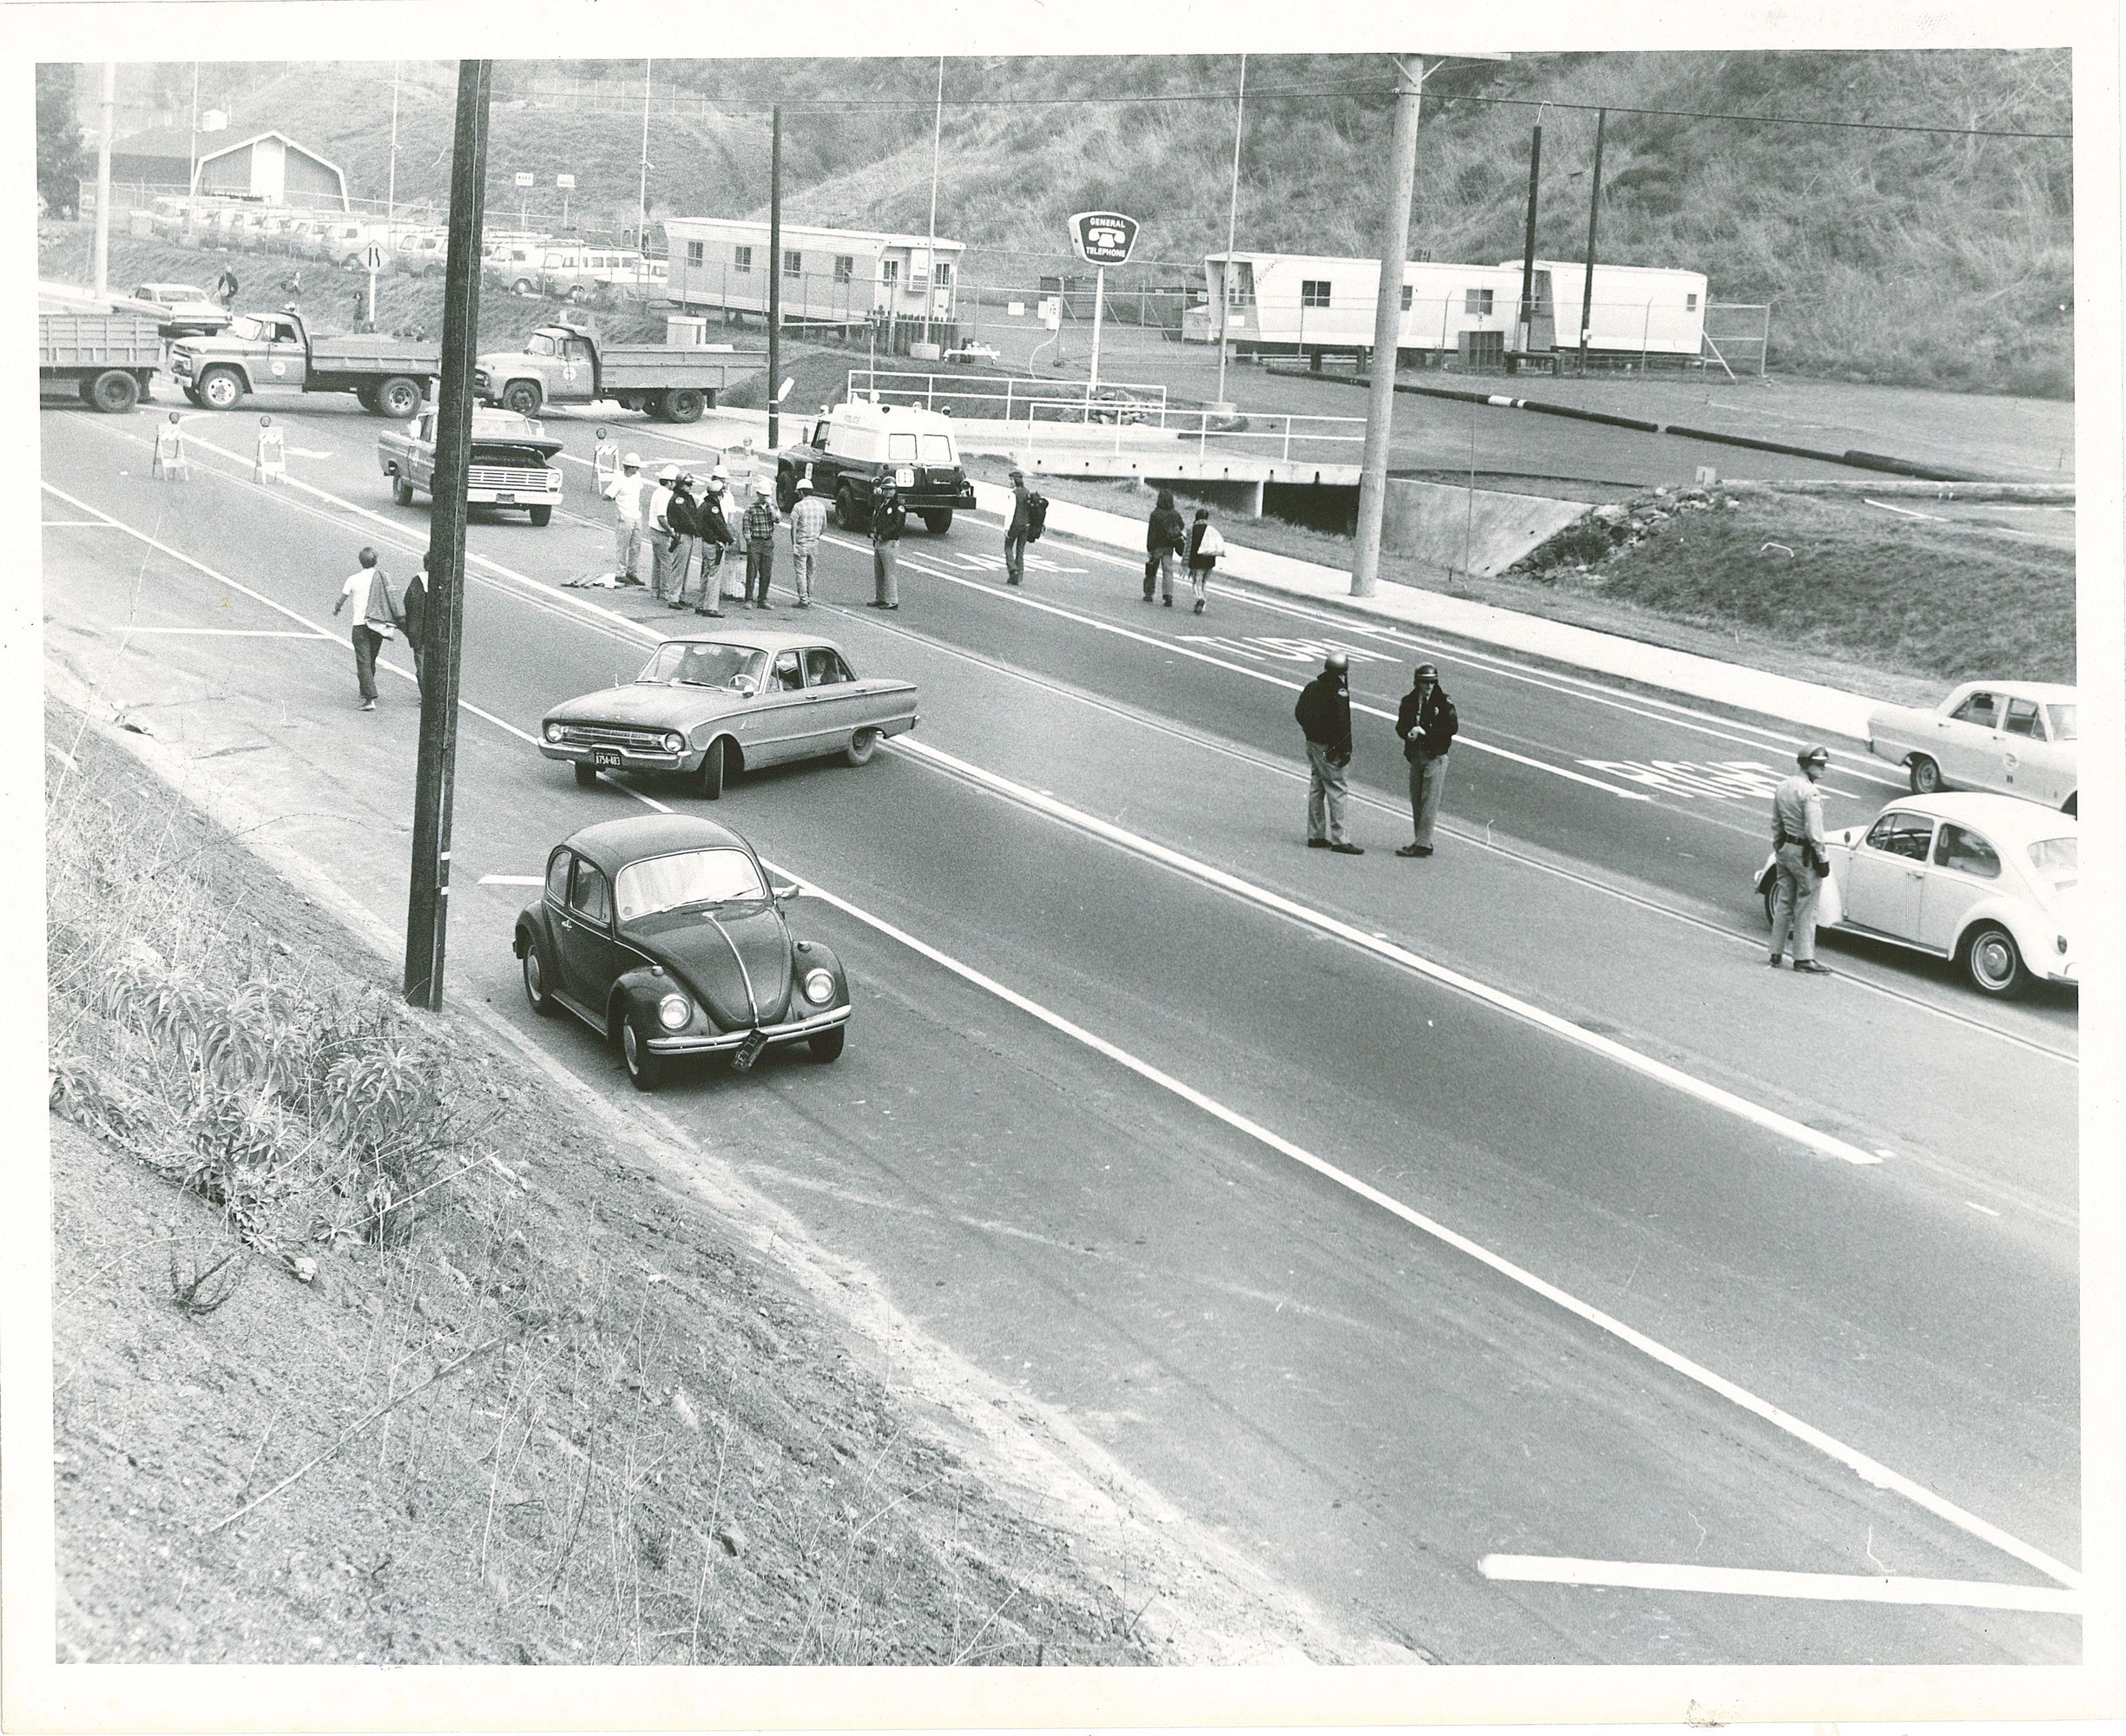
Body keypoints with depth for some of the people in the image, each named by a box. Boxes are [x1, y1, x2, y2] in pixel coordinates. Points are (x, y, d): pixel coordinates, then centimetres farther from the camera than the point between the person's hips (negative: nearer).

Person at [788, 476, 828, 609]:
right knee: (810, 573, 14)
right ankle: (809, 599, 17)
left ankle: (803, 600, -5)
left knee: (800, 572, -1)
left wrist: (793, 544, 0)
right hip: (815, 544, 5)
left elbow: (793, 528, -9)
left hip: (801, 543, -5)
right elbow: (824, 528, 11)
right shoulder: (821, 506, 6)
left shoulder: (798, 506, -10)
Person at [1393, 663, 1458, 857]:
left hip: (1435, 756, -5)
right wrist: (1409, 733, -19)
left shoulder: (1444, 702, -4)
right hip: (1415, 755, 5)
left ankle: (1422, 843, -11)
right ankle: (1422, 841, 15)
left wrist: (1425, 733, -17)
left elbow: (1452, 727, -11)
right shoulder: (1408, 702, 7)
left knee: (1429, 800, -8)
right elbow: (1400, 726, 4)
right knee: (1416, 800, 8)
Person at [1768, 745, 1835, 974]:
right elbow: (1813, 832, -22)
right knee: (1805, 909, 0)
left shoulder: (1782, 787, 7)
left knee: (1784, 903, 14)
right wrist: (1822, 859, -15)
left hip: (1784, 849, 8)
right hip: (1805, 853, -8)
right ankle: (1804, 959, 4)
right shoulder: (1810, 793, -19)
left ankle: (1776, 955, 19)